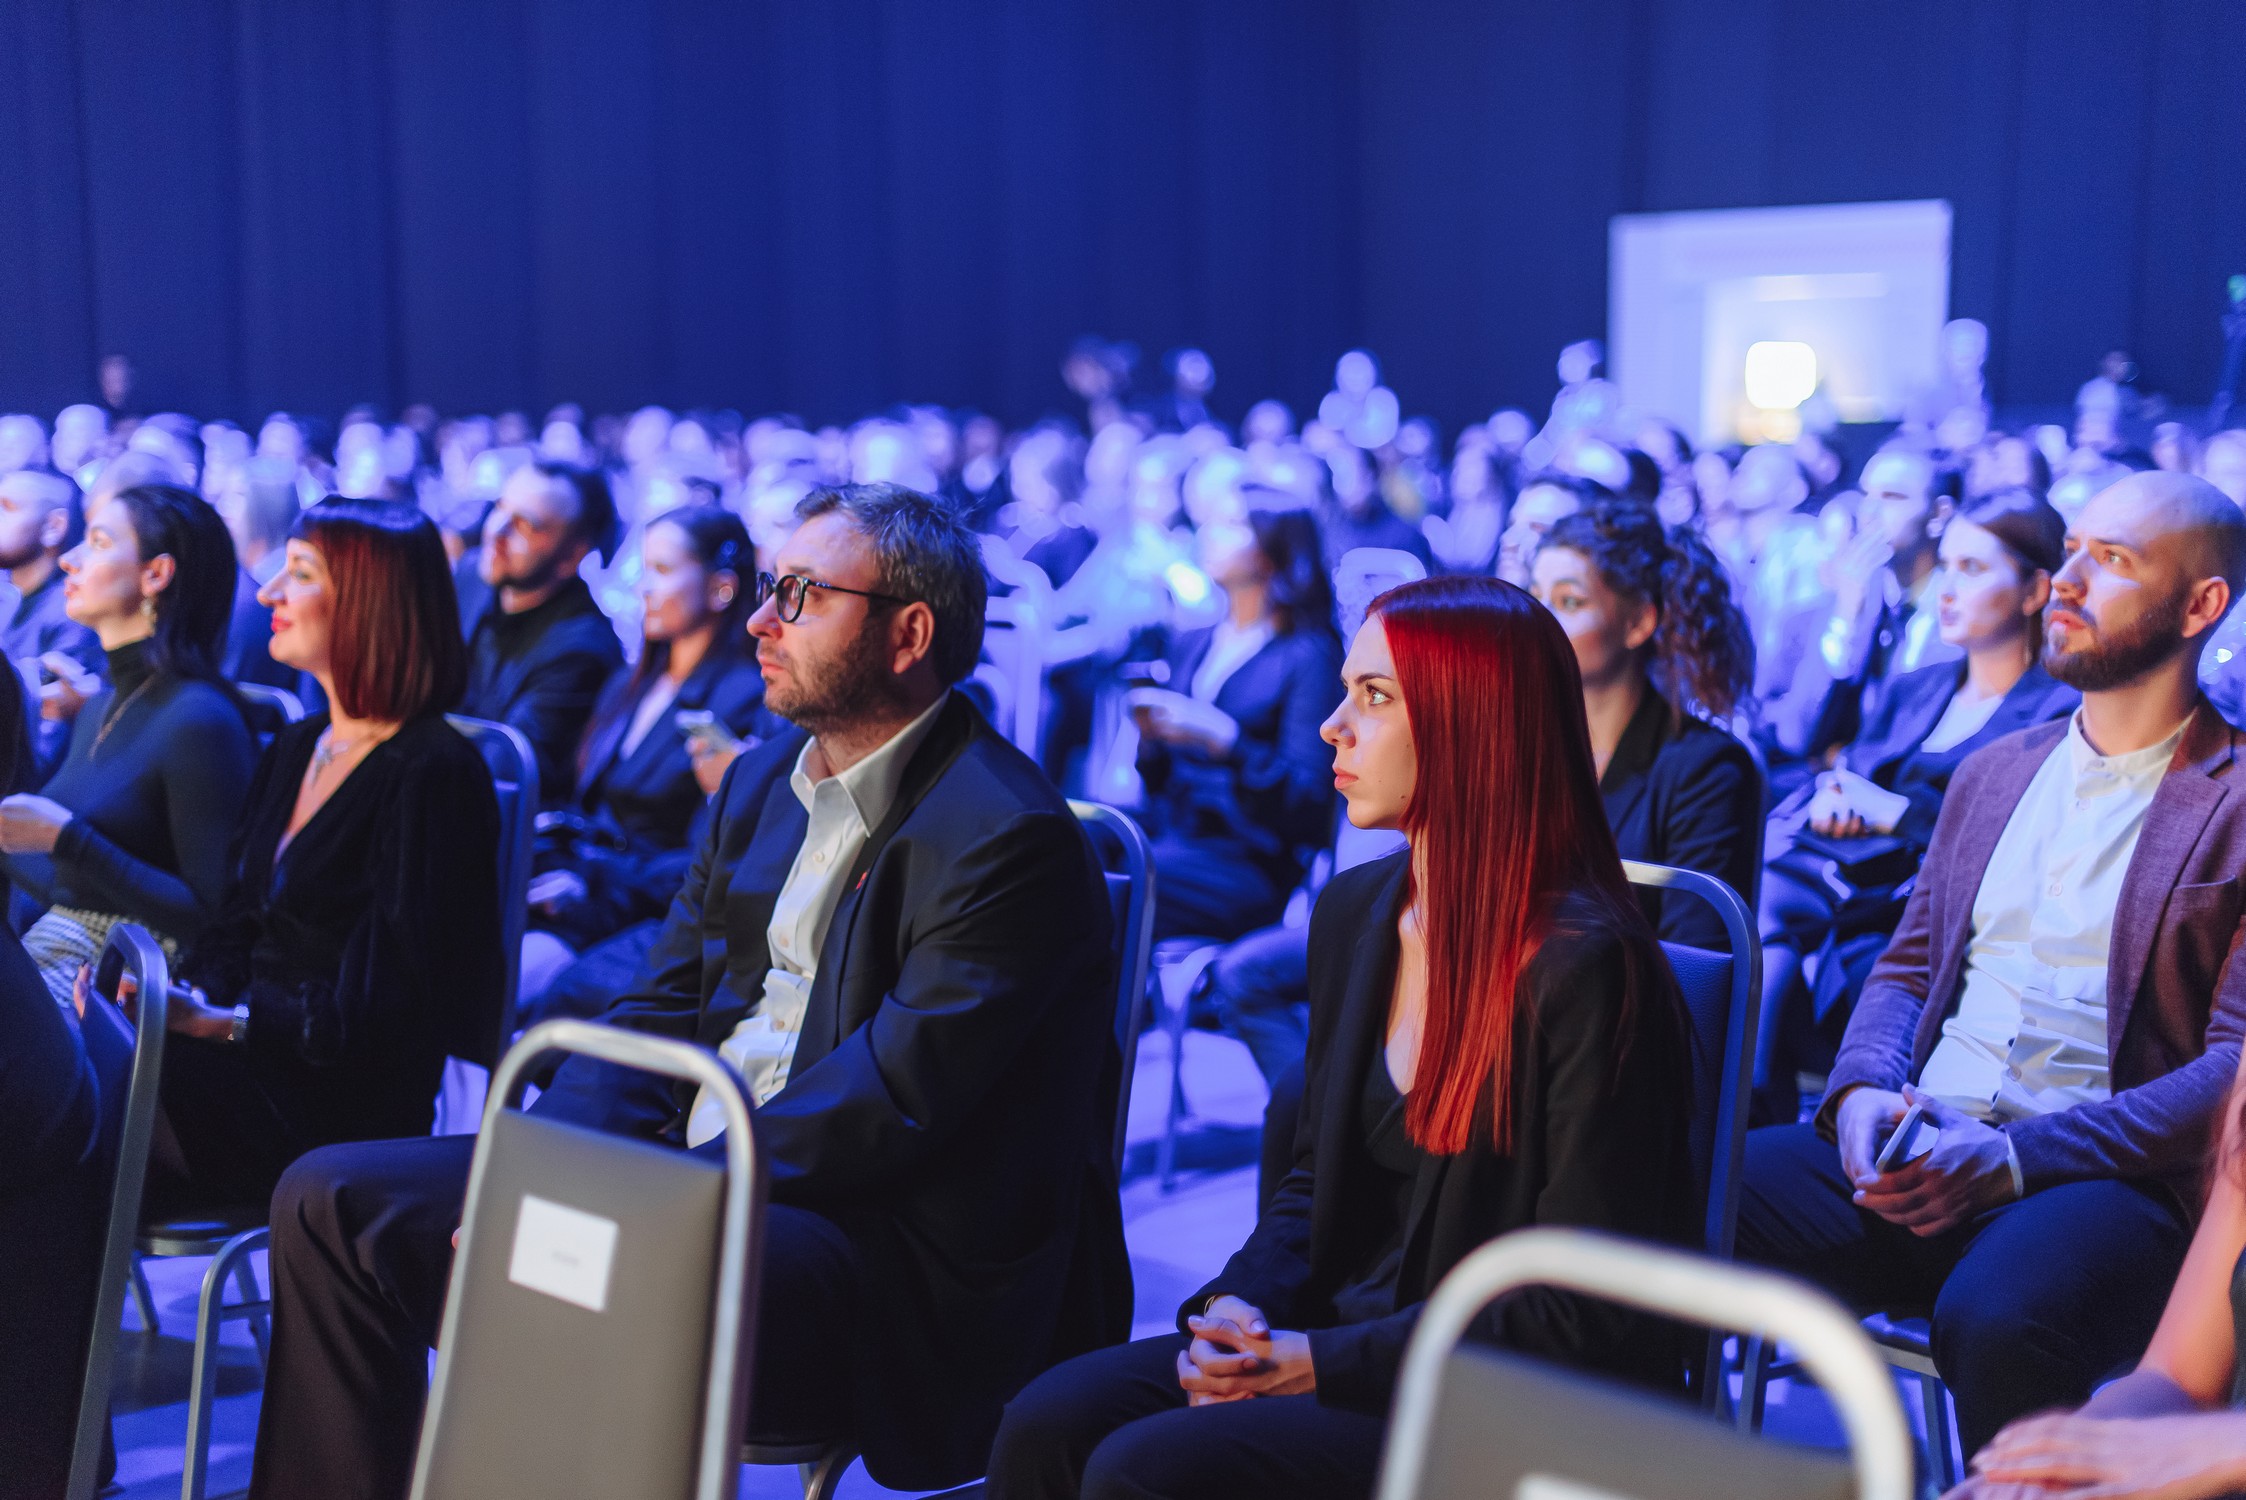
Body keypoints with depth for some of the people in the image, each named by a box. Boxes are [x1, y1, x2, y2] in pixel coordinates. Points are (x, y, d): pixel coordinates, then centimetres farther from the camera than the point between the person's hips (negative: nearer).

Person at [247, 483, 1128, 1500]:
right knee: (333, 1201, 1)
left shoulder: (1005, 836, -14)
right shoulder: (760, 782, 15)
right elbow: (654, 1015, 12)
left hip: (884, 1250, -9)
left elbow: (882, 1108, -20)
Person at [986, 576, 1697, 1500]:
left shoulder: (1587, 967, -17)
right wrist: (1238, 1306, -3)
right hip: (1338, 1344, 7)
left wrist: (1328, 1361, -17)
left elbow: (1589, 1316, -17)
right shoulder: (1354, 913, 9)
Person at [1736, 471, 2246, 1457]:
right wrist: (1862, 1093, -3)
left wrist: (2012, 1156, -17)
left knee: (1995, 1316, -37)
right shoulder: (1993, 773, 21)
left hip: (2107, 1179, -5)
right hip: (1912, 1148, 5)